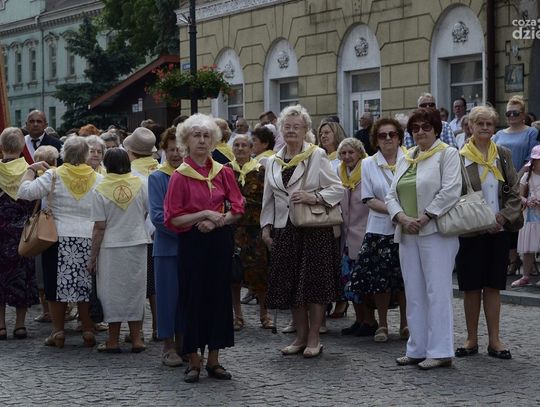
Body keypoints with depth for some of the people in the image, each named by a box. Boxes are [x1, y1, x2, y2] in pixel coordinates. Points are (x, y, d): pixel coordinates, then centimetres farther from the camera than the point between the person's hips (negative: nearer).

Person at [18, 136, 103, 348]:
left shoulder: (54, 176, -7)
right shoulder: (98, 179, 0)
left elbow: (25, 191, -10)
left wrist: (31, 169, 3)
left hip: (59, 239, -2)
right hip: (89, 240, 2)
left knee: (57, 285, 6)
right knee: (86, 285, 9)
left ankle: (58, 332, 8)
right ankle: (88, 331, 10)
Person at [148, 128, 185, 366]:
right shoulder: (157, 178, -2)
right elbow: (157, 215, -9)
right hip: (167, 246, -3)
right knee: (168, 294, 1)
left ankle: (182, 342, 20)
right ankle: (168, 346, 10)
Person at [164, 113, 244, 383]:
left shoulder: (223, 173, 6)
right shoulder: (180, 176, -4)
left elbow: (237, 209, 6)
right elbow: (173, 218, -8)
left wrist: (217, 221, -10)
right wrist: (203, 214, -16)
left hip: (220, 241, 3)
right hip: (192, 243, -3)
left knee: (219, 297, 5)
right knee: (193, 298, 1)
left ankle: (214, 360, 14)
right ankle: (193, 361, 10)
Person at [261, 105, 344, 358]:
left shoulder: (317, 156, -3)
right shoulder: (273, 162, 12)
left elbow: (337, 188, -4)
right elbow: (269, 199, 17)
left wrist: (313, 197, -18)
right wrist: (266, 227, 10)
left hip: (314, 229, -5)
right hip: (285, 230, 5)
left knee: (314, 283, -3)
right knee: (291, 285, 7)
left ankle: (313, 339, 6)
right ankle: (301, 336, 18)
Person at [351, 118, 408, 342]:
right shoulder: (368, 164, 6)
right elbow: (369, 199, 1)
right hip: (380, 229, 0)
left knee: (405, 278, 4)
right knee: (380, 278, 1)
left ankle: (405, 323, 19)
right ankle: (382, 324, 16)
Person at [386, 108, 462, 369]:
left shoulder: (447, 154, -1)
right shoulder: (405, 160, 19)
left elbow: (451, 191, -13)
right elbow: (391, 196, 14)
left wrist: (424, 218, -15)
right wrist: (402, 218, -5)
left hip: (435, 232, -7)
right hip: (407, 235, 7)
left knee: (437, 292, -7)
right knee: (413, 293, 8)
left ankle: (440, 351, -5)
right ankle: (417, 350, 14)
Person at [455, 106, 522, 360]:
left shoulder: (503, 155, 7)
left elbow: (514, 193, 7)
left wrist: (504, 216, -9)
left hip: (498, 231, 3)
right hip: (470, 232, -3)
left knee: (493, 286, 7)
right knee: (471, 287, 4)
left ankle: (494, 340, 12)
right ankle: (472, 339, 15)